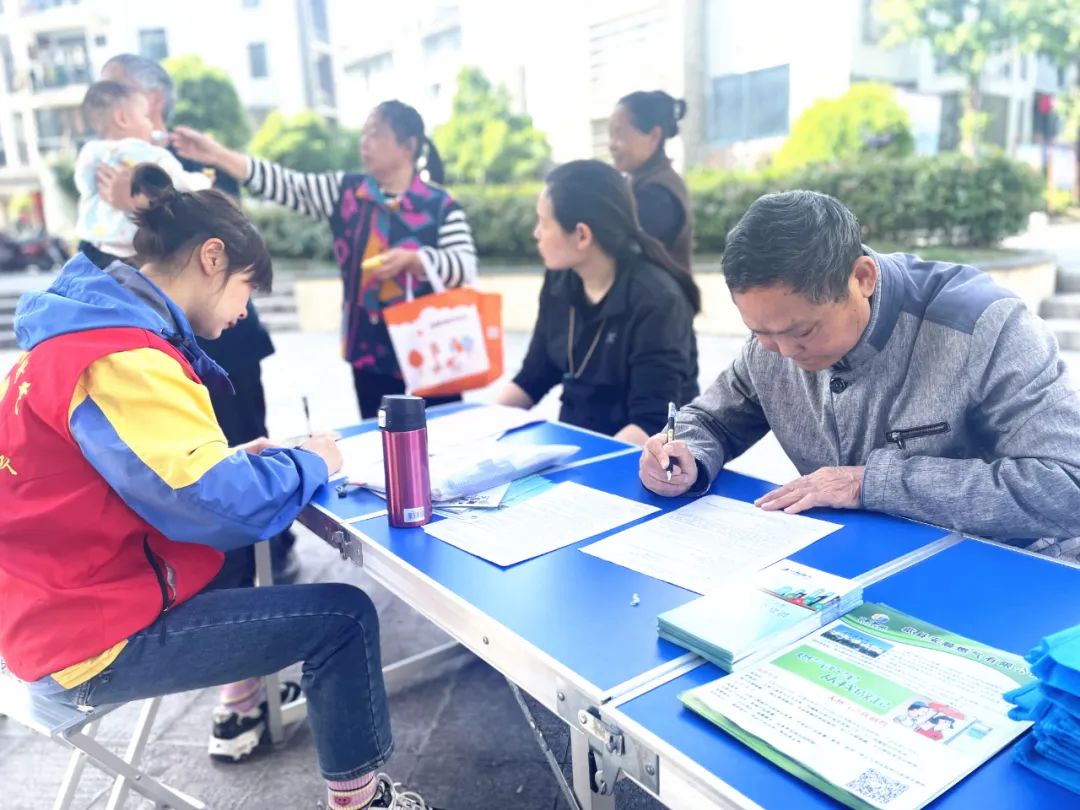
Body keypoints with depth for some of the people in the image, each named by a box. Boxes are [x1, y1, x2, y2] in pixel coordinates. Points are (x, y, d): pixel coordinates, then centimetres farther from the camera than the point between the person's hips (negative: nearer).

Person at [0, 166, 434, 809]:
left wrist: (239, 457, 4)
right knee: (343, 616, -9)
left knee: (253, 556, 27)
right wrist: (308, 463, -12)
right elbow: (223, 507, -30)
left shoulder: (93, 329, 7)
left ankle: (244, 709, 37)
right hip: (92, 638, -10)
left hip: (73, 596, 10)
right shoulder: (119, 358, -27)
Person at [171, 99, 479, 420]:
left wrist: (409, 259, -27)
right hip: (370, 353, 3)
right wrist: (219, 155, -9)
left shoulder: (440, 205, -5)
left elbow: (465, 267, -13)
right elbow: (288, 185, -1)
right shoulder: (345, 191, 6)